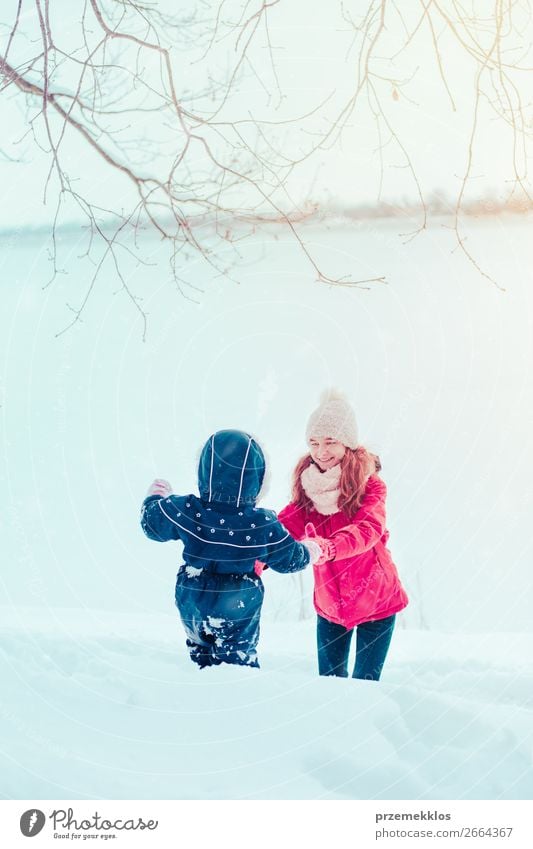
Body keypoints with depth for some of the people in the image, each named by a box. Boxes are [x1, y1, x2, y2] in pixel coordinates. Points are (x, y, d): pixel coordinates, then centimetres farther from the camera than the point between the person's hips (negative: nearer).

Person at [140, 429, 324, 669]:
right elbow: (289, 559, -3)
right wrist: (308, 552, 20)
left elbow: (151, 523, 1)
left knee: (202, 651, 25)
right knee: (240, 658, 12)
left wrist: (155, 498, 22)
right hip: (238, 611, -2)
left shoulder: (184, 510, -19)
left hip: (192, 607, 2)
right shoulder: (264, 524, -20)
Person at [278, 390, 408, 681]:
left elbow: (369, 529, -35)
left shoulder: (369, 485, -17)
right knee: (329, 681, 14)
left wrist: (328, 548, -53)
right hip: (329, 602, 4)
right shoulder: (308, 486, -4)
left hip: (375, 601, -3)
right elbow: (285, 526, -15)